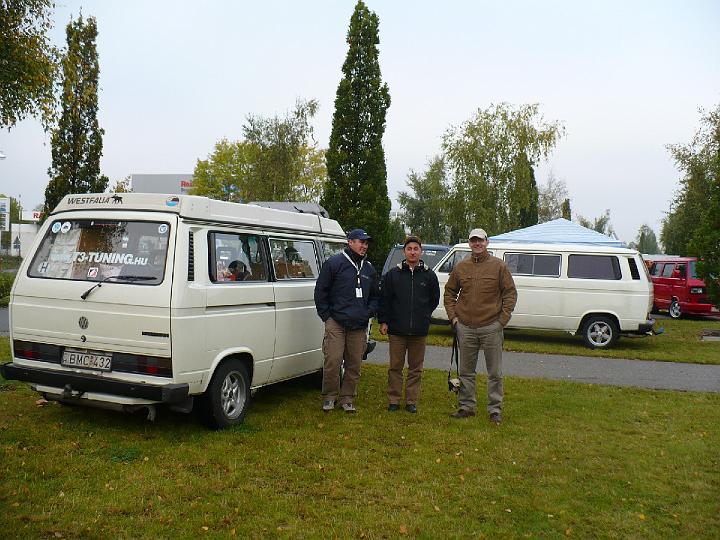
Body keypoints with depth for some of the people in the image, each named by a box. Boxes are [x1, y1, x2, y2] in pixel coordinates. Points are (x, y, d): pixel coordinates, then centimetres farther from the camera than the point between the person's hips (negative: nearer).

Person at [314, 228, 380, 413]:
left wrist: (369, 312, 10)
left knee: (354, 365, 6)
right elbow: (320, 290, 0)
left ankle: (347, 398, 20)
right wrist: (326, 315, -4)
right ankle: (329, 397, 9)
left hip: (359, 327, 5)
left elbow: (375, 295, 27)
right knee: (332, 362, -9)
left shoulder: (369, 268, 17)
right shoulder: (334, 263, -1)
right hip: (336, 323, -5)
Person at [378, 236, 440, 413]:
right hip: (397, 329, -1)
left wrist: (423, 316, 9)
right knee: (395, 367, 6)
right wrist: (383, 321, 0)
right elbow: (384, 299, 4)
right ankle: (394, 400, 16)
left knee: (416, 368, 8)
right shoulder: (393, 274, 1)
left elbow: (434, 299, 14)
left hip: (419, 332, 1)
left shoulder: (429, 275, 4)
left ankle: (411, 401, 19)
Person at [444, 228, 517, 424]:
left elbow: (510, 293, 1)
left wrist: (503, 319, -6)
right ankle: (467, 406, 22)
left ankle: (495, 409, 14)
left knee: (495, 372, 4)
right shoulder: (460, 267, 7)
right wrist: (453, 316, 5)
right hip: (465, 328, 3)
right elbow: (449, 293, 15)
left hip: (491, 327, -3)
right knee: (466, 371, 11)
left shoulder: (498, 266, 0)